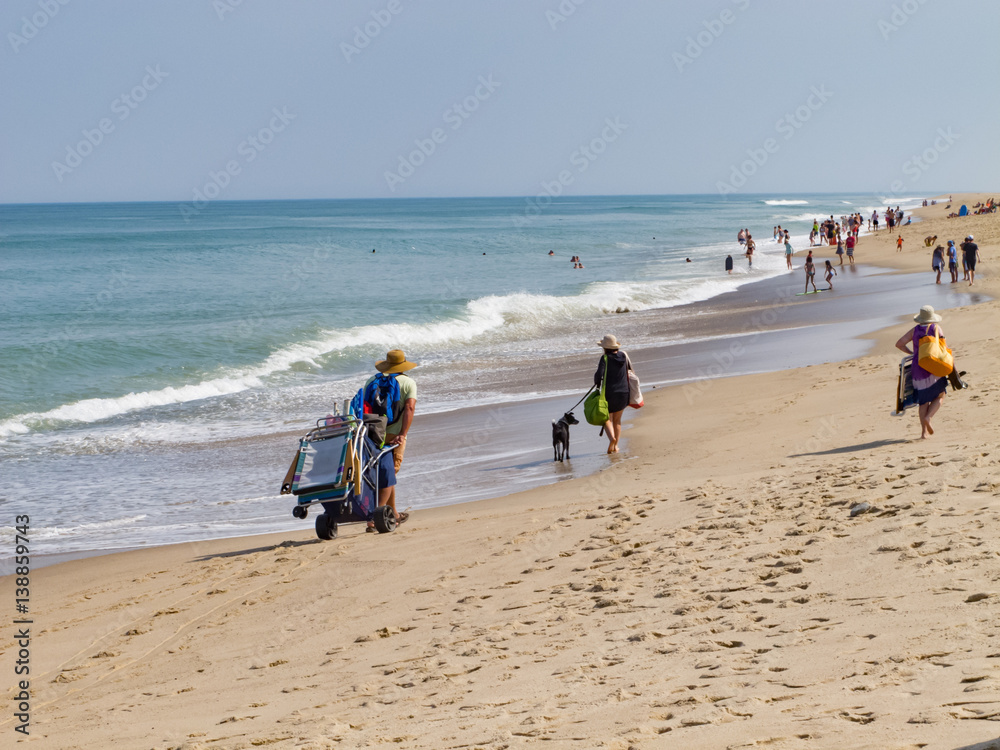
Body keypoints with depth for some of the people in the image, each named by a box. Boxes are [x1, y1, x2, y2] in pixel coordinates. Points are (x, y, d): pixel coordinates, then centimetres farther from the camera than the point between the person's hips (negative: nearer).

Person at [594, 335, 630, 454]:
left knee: (606, 418, 7)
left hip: (609, 392, -5)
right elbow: (629, 370, 14)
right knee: (617, 420, 17)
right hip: (624, 392, 5)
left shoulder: (605, 358, -15)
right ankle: (615, 446, 18)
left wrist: (597, 382, -2)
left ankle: (612, 438, -19)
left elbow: (599, 374, -23)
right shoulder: (623, 356, 1)